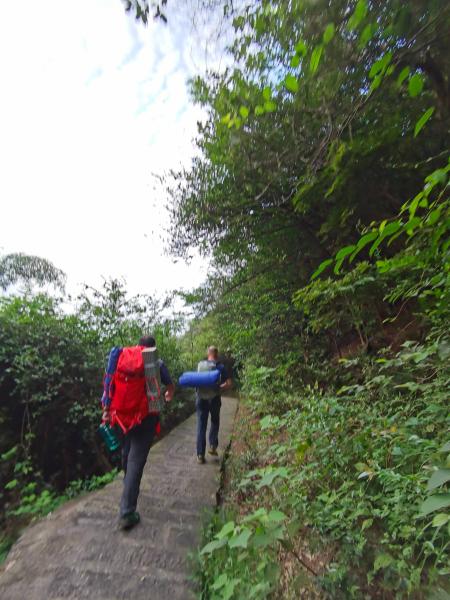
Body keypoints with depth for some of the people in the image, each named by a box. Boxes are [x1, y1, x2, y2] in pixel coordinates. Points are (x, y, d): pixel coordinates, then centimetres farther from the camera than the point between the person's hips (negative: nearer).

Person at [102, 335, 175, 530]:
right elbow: (170, 386, 8)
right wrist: (168, 396, 30)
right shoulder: (158, 364, -5)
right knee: (136, 462, 0)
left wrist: (106, 409, 1)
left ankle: (130, 489, 50)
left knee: (126, 456, 25)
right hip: (146, 417, -5)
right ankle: (127, 513, 1)